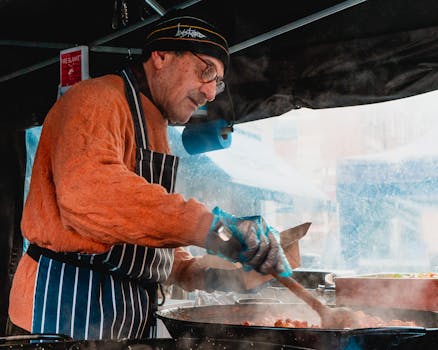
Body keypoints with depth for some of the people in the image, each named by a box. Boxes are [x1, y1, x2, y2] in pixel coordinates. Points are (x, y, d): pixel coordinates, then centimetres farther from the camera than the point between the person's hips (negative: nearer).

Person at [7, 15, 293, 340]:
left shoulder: (155, 130, 21)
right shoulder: (97, 98, -11)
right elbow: (88, 191, -32)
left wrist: (193, 272, 4)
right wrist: (207, 226, -38)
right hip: (67, 304, -9)